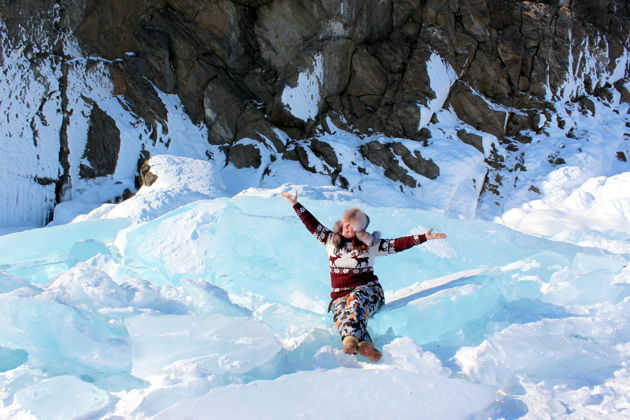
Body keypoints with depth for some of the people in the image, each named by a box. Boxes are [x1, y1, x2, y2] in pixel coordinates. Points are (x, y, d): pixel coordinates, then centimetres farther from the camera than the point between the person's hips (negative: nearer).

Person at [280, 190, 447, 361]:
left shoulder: (371, 244, 7)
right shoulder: (331, 240, 13)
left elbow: (397, 244, 2)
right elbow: (313, 225, 13)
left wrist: (423, 237, -7)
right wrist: (295, 204, 11)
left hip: (367, 289, -2)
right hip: (340, 295, 2)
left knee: (355, 301, -38)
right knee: (340, 313, -33)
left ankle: (351, 338, -58)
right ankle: (365, 344, -55)